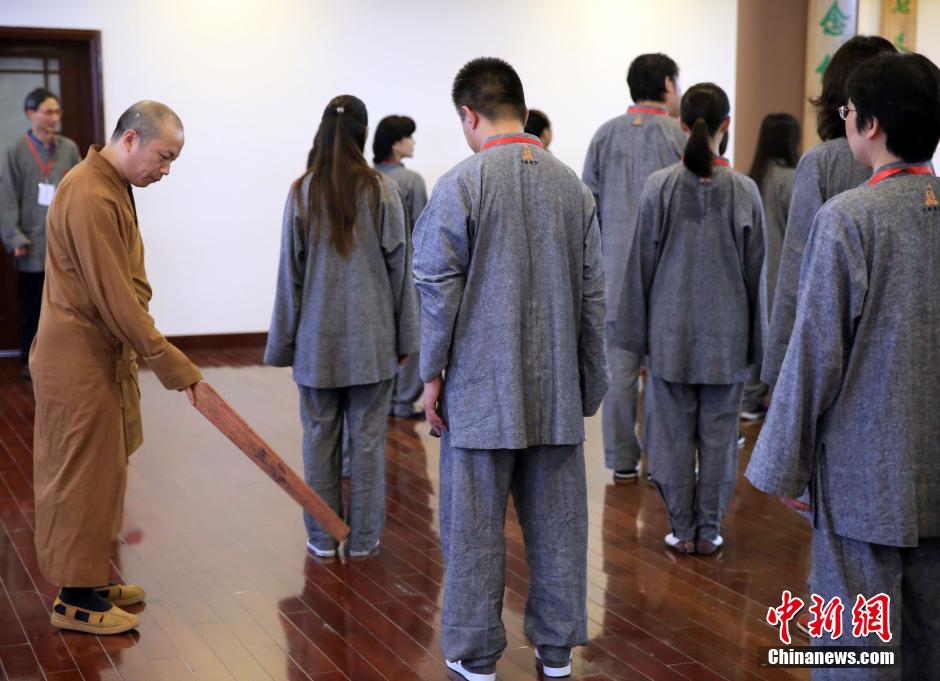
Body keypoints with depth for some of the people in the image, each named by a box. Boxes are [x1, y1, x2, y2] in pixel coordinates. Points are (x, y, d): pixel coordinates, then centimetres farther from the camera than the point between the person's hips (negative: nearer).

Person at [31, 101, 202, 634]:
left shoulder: (113, 187, 11)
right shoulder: (89, 198, -23)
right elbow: (115, 299, -25)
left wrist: (141, 350, 15)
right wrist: (172, 365, -22)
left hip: (103, 354, 10)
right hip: (78, 360, -10)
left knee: (101, 471, 16)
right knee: (81, 475, 0)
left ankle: (92, 578, 28)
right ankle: (75, 600, 11)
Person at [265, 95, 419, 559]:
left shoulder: (302, 192, -3)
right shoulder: (381, 191, -6)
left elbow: (290, 271, 0)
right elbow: (398, 266, -3)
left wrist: (284, 340, 8)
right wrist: (405, 336, 6)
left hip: (317, 337, 1)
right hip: (371, 336, -1)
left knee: (320, 437, 10)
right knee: (367, 438, 7)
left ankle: (323, 535, 17)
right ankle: (363, 536, 14)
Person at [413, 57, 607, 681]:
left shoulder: (461, 185, -10)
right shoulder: (573, 185, 4)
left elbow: (438, 288, -11)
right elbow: (592, 294, 7)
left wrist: (433, 372, -1)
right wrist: (591, 380, 15)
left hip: (482, 389, -4)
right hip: (556, 391, 4)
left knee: (475, 527, 6)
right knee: (556, 521, 12)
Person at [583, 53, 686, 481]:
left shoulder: (605, 135, 5)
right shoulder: (680, 137, -6)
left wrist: (595, 262, 17)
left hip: (616, 271, 3)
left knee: (619, 368, 6)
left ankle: (622, 461, 13)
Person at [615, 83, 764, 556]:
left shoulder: (659, 186, -8)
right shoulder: (744, 190, -6)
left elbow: (642, 263, -4)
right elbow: (755, 270, 0)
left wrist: (639, 332, 5)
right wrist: (754, 340, 9)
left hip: (671, 327, 0)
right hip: (727, 331, 0)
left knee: (673, 432, 8)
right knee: (718, 433, 9)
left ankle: (682, 530, 15)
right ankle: (709, 530, 15)